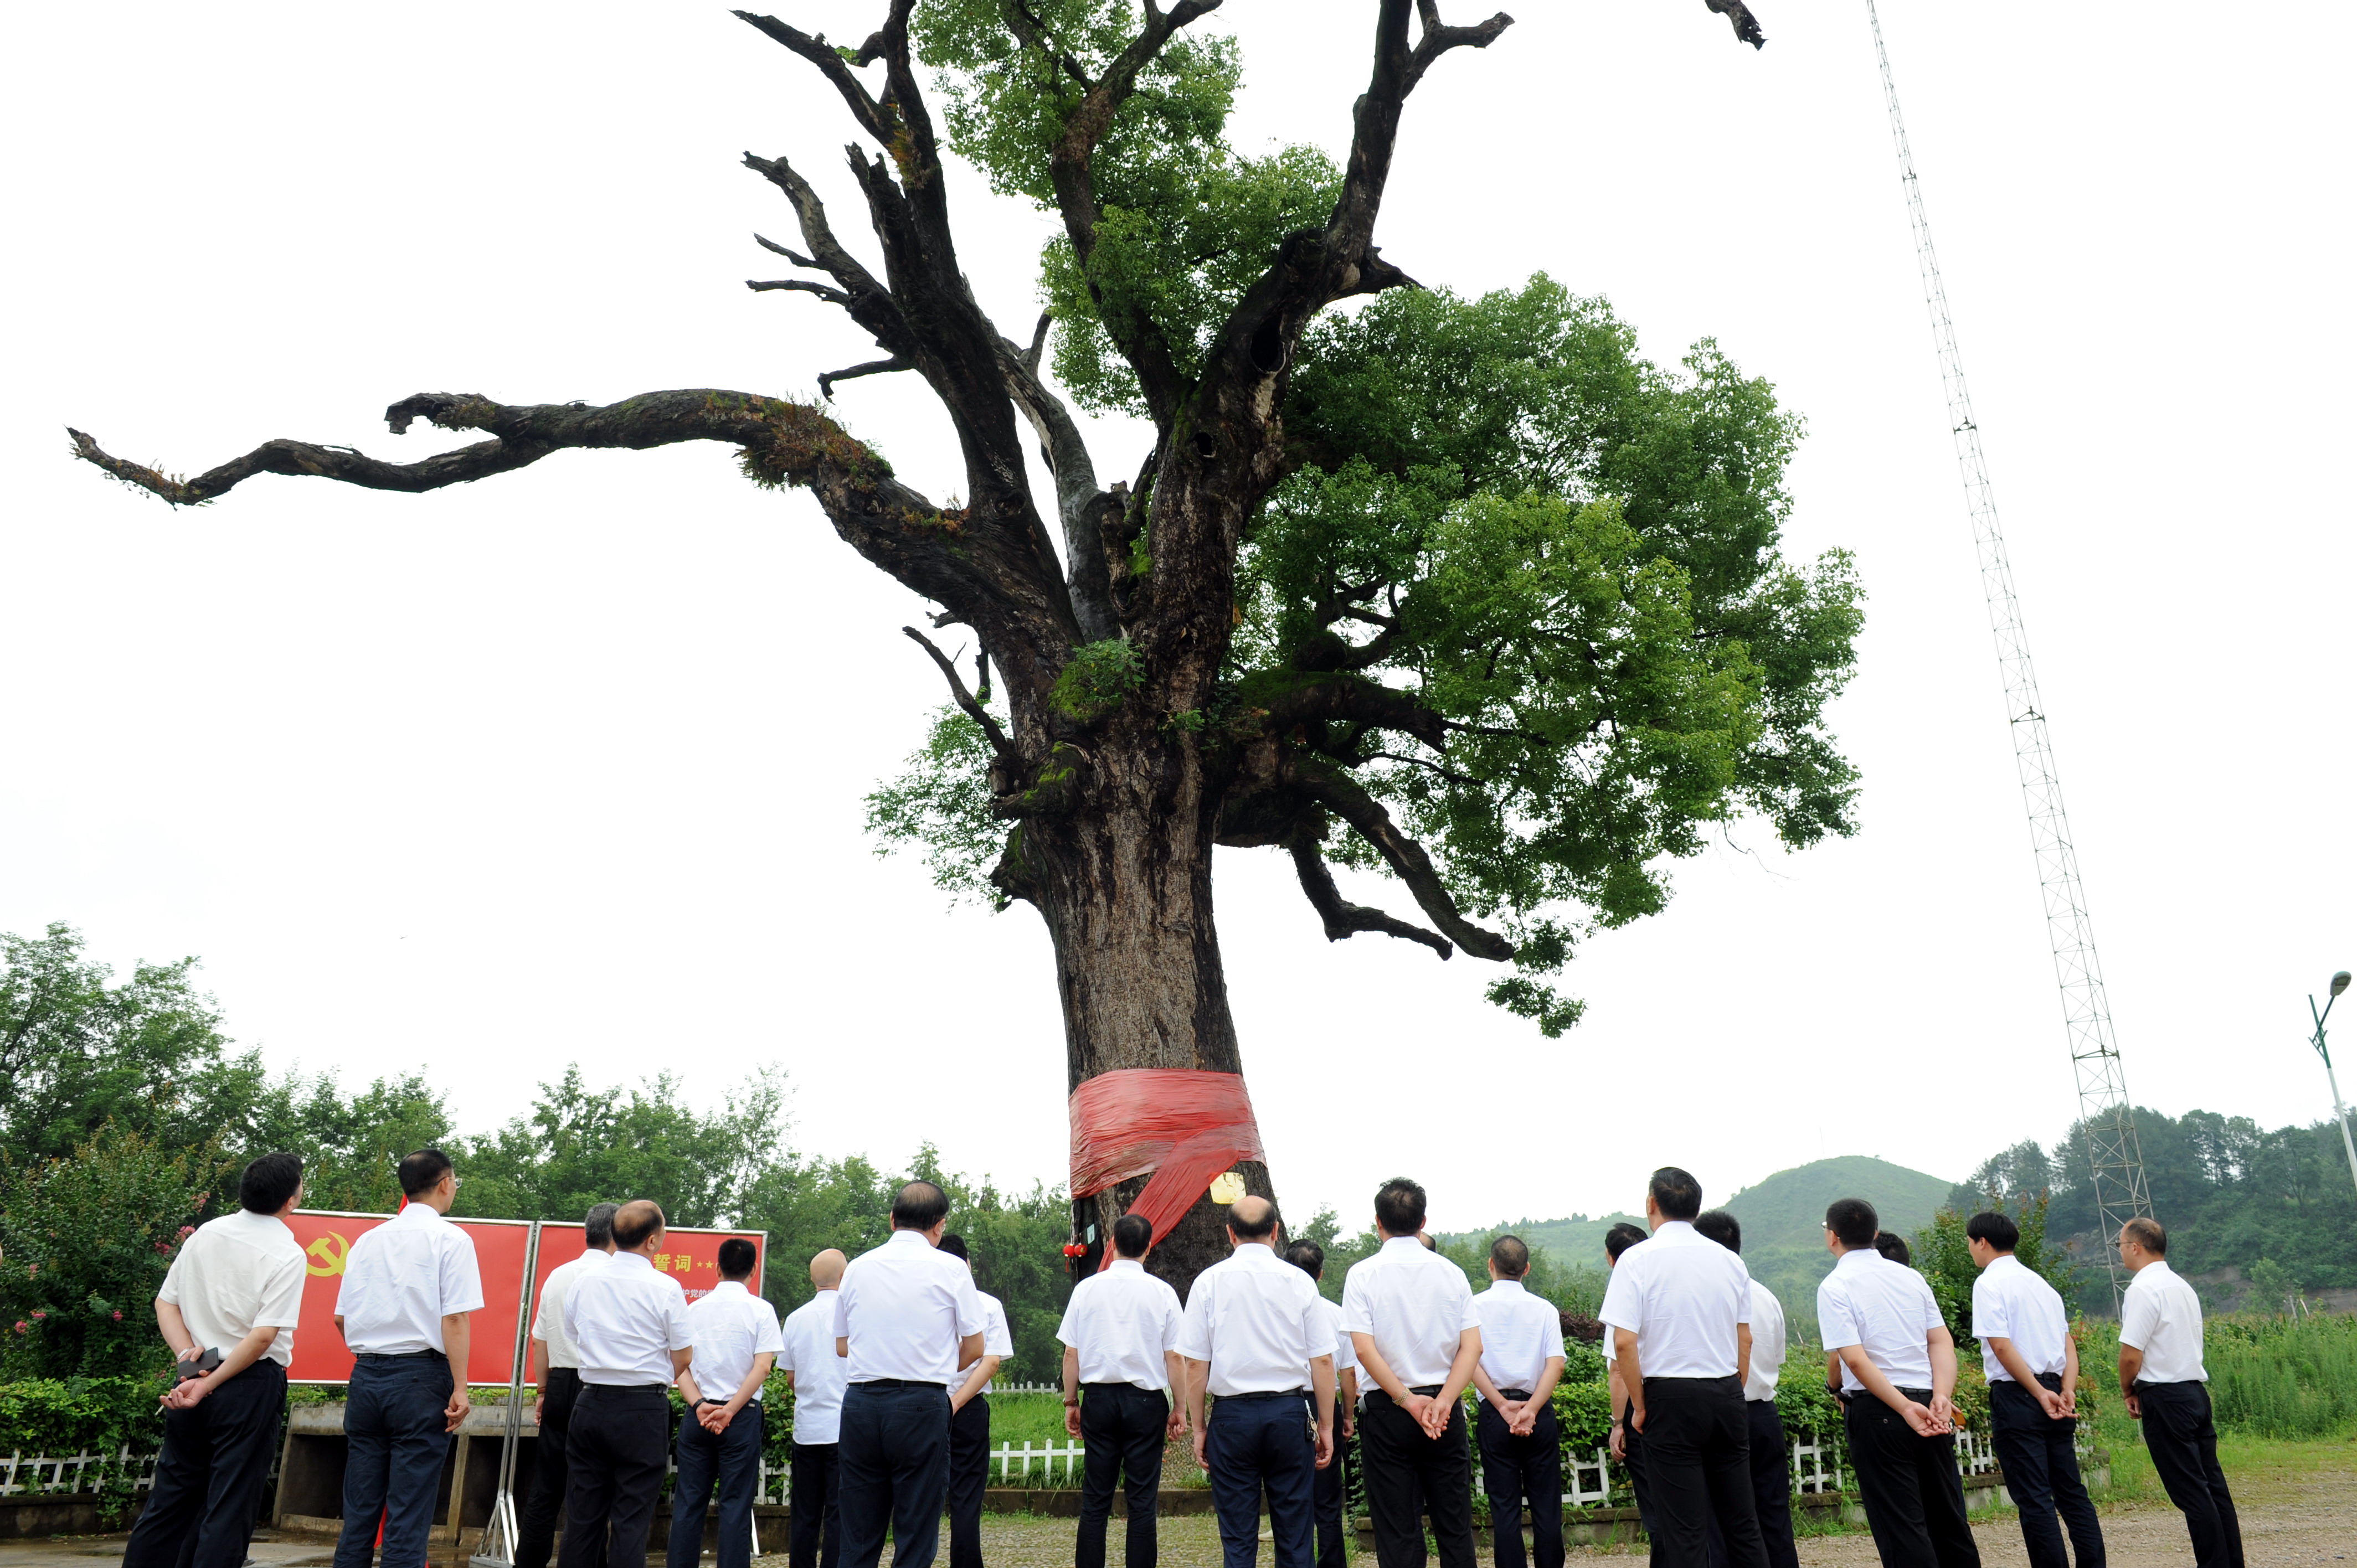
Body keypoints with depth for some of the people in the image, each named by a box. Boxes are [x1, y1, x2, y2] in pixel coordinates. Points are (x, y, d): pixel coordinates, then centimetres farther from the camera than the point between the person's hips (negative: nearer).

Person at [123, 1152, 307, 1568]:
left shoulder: (205, 1234, 5)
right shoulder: (287, 1254, -14)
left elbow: (165, 1303, 8)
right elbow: (264, 1335, -20)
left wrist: (186, 1352, -2)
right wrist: (208, 1386, -13)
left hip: (192, 1376, 6)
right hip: (252, 1387, -6)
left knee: (172, 1494, 17)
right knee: (230, 1506, 3)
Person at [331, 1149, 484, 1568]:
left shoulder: (367, 1240, 10)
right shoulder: (451, 1239, -6)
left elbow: (342, 1318, 13)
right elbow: (454, 1318, -14)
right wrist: (460, 1388, -13)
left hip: (366, 1376, 5)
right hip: (420, 1377, -5)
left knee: (359, 1506, 12)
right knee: (409, 1513, -1)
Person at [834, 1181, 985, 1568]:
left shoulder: (858, 1267, 9)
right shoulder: (950, 1269, -1)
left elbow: (841, 1345, 17)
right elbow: (974, 1348, 3)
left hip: (860, 1402, 4)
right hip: (921, 1405, -3)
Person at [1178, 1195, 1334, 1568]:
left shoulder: (1209, 1282, -2)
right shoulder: (1299, 1281, -1)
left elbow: (1195, 1363, -1)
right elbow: (1323, 1360, 1)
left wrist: (1198, 1427, 7)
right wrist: (1326, 1426, 8)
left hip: (1232, 1413, 0)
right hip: (1290, 1412, 1)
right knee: (1295, 1536, 9)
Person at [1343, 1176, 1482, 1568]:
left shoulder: (1363, 1274, -6)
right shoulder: (1451, 1272, 2)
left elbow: (1364, 1349, -14)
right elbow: (1473, 1347, -5)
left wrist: (1408, 1400, -11)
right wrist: (1442, 1400, -10)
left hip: (1388, 1407, -2)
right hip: (1445, 1408, 2)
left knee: (1397, 1531, 4)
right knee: (1454, 1526, 11)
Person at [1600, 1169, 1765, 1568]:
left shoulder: (1638, 1259, -9)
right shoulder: (1730, 1260, 6)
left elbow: (1624, 1342, -15)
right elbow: (1745, 1339, 11)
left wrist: (1640, 1407, -4)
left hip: (1672, 1398, -5)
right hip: (1727, 1395, 5)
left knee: (1685, 1531, 2)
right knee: (1741, 1521, 14)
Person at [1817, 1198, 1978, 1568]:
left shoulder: (1835, 1287, -8)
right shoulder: (1910, 1276, 10)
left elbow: (1855, 1359, -18)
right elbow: (1942, 1342, 2)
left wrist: (1906, 1408, -17)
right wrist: (1941, 1397, -7)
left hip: (1876, 1410, -6)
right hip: (1928, 1404, 6)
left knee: (1902, 1526, -1)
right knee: (1947, 1515, 16)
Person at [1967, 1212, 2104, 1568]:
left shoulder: (1989, 1283, -8)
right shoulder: (2040, 1283, 17)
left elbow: (2002, 1345, -17)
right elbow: (2068, 1344, 11)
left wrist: (2040, 1394, -13)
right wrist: (2067, 1391, -1)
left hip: (2015, 1395, -8)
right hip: (2053, 1396, 8)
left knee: (2033, 1498, -3)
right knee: (2071, 1491, 13)